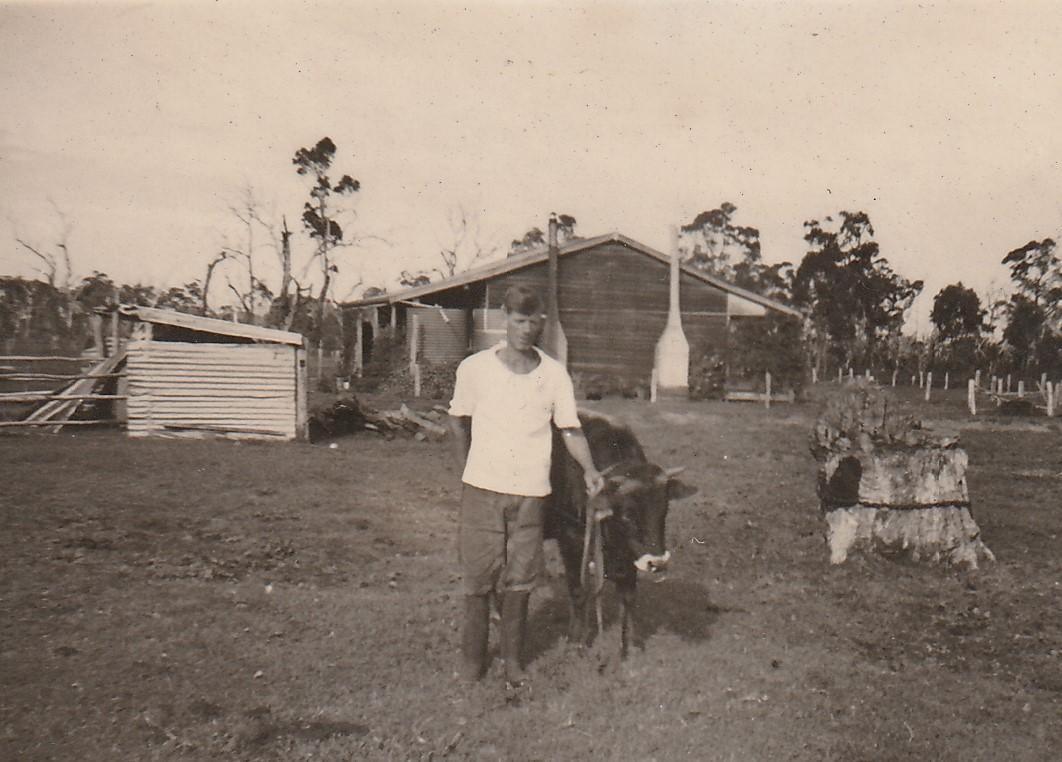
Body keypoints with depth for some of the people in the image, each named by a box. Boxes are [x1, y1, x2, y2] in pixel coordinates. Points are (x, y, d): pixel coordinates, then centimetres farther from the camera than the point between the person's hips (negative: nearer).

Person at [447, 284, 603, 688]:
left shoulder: (554, 374, 0)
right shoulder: (475, 368, -3)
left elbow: (570, 429, 5)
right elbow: (459, 423, 9)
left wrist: (589, 469, -9)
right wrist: (468, 473, 8)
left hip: (531, 492, 1)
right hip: (482, 488, -1)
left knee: (519, 581, 9)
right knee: (477, 578, 7)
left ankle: (513, 661, 24)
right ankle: (472, 659, 24)